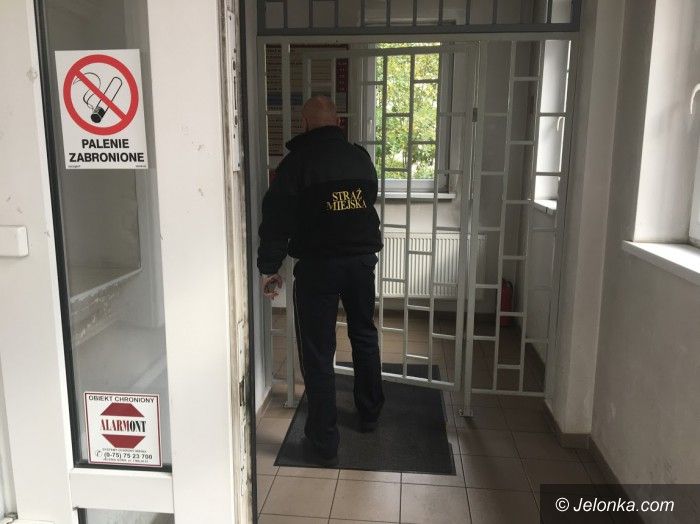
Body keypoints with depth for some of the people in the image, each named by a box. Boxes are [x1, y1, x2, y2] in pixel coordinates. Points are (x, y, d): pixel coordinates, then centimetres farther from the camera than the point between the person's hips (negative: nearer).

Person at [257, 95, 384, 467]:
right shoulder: (360, 156, 8)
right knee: (364, 335, 23)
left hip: (318, 265, -5)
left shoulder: (298, 160, -6)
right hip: (363, 259, 5)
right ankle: (369, 414, 38)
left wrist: (269, 267, -1)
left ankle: (324, 444, 9)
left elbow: (276, 217, -8)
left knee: (318, 353, 2)